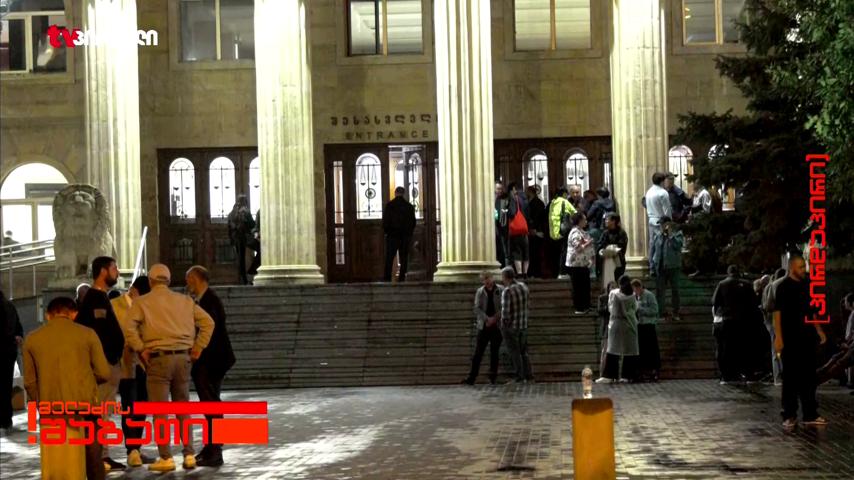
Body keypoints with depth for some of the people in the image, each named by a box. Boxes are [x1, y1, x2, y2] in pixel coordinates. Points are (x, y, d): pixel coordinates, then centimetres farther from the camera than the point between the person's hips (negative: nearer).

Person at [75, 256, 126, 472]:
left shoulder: (99, 297, 18)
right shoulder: (96, 298, -14)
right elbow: (99, 332, -22)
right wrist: (108, 359, -21)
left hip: (109, 361, 11)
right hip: (105, 362, -11)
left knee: (102, 411, 12)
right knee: (101, 411, -8)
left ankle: (102, 456, 18)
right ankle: (100, 457, -7)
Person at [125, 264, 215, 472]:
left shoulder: (142, 302, 2)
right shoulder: (185, 300, 12)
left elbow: (130, 328, -12)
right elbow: (208, 322, 8)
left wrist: (141, 350, -5)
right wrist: (197, 347, 9)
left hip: (158, 359, -4)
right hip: (183, 357, 4)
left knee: (160, 410, 1)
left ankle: (166, 458, 0)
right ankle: (189, 455, 11)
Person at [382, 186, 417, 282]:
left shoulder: (389, 205, -5)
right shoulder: (409, 206, 4)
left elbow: (385, 221, -5)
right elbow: (413, 222, 7)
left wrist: (386, 231, 11)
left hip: (392, 235, -2)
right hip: (405, 236, 2)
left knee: (389, 257, 0)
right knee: (404, 258, 5)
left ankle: (387, 278, -6)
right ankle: (402, 277, 1)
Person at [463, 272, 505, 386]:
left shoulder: (500, 290, 1)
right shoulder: (480, 292, 5)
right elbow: (477, 309, -2)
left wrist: (495, 318, -13)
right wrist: (487, 319, -15)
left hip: (497, 326, -1)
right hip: (483, 326, 1)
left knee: (494, 352, 3)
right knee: (478, 352, -1)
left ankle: (493, 377, 11)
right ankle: (471, 377, -1)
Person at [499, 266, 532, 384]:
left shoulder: (507, 291, -22)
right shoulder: (524, 287, 0)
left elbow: (505, 311, -22)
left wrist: (504, 323, -6)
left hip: (511, 326, -7)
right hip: (523, 325, 7)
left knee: (514, 352, 4)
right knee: (523, 351, 16)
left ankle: (519, 376, 8)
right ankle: (529, 375, 17)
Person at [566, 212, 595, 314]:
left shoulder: (582, 232, 16)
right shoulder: (575, 233, -15)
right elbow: (578, 248, -23)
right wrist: (588, 243, -17)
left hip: (584, 264, 10)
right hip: (576, 264, -10)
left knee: (586, 286, 12)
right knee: (578, 287, -4)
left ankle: (586, 307, 19)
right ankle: (579, 308, 0)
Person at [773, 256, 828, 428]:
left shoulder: (806, 285, 11)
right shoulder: (784, 286, -7)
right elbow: (777, 313, -11)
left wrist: (819, 330, 14)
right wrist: (778, 337, -18)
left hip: (808, 337, 6)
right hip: (790, 339, -6)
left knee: (809, 376, 7)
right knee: (790, 377, 0)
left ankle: (810, 414, 13)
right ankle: (789, 415, 7)